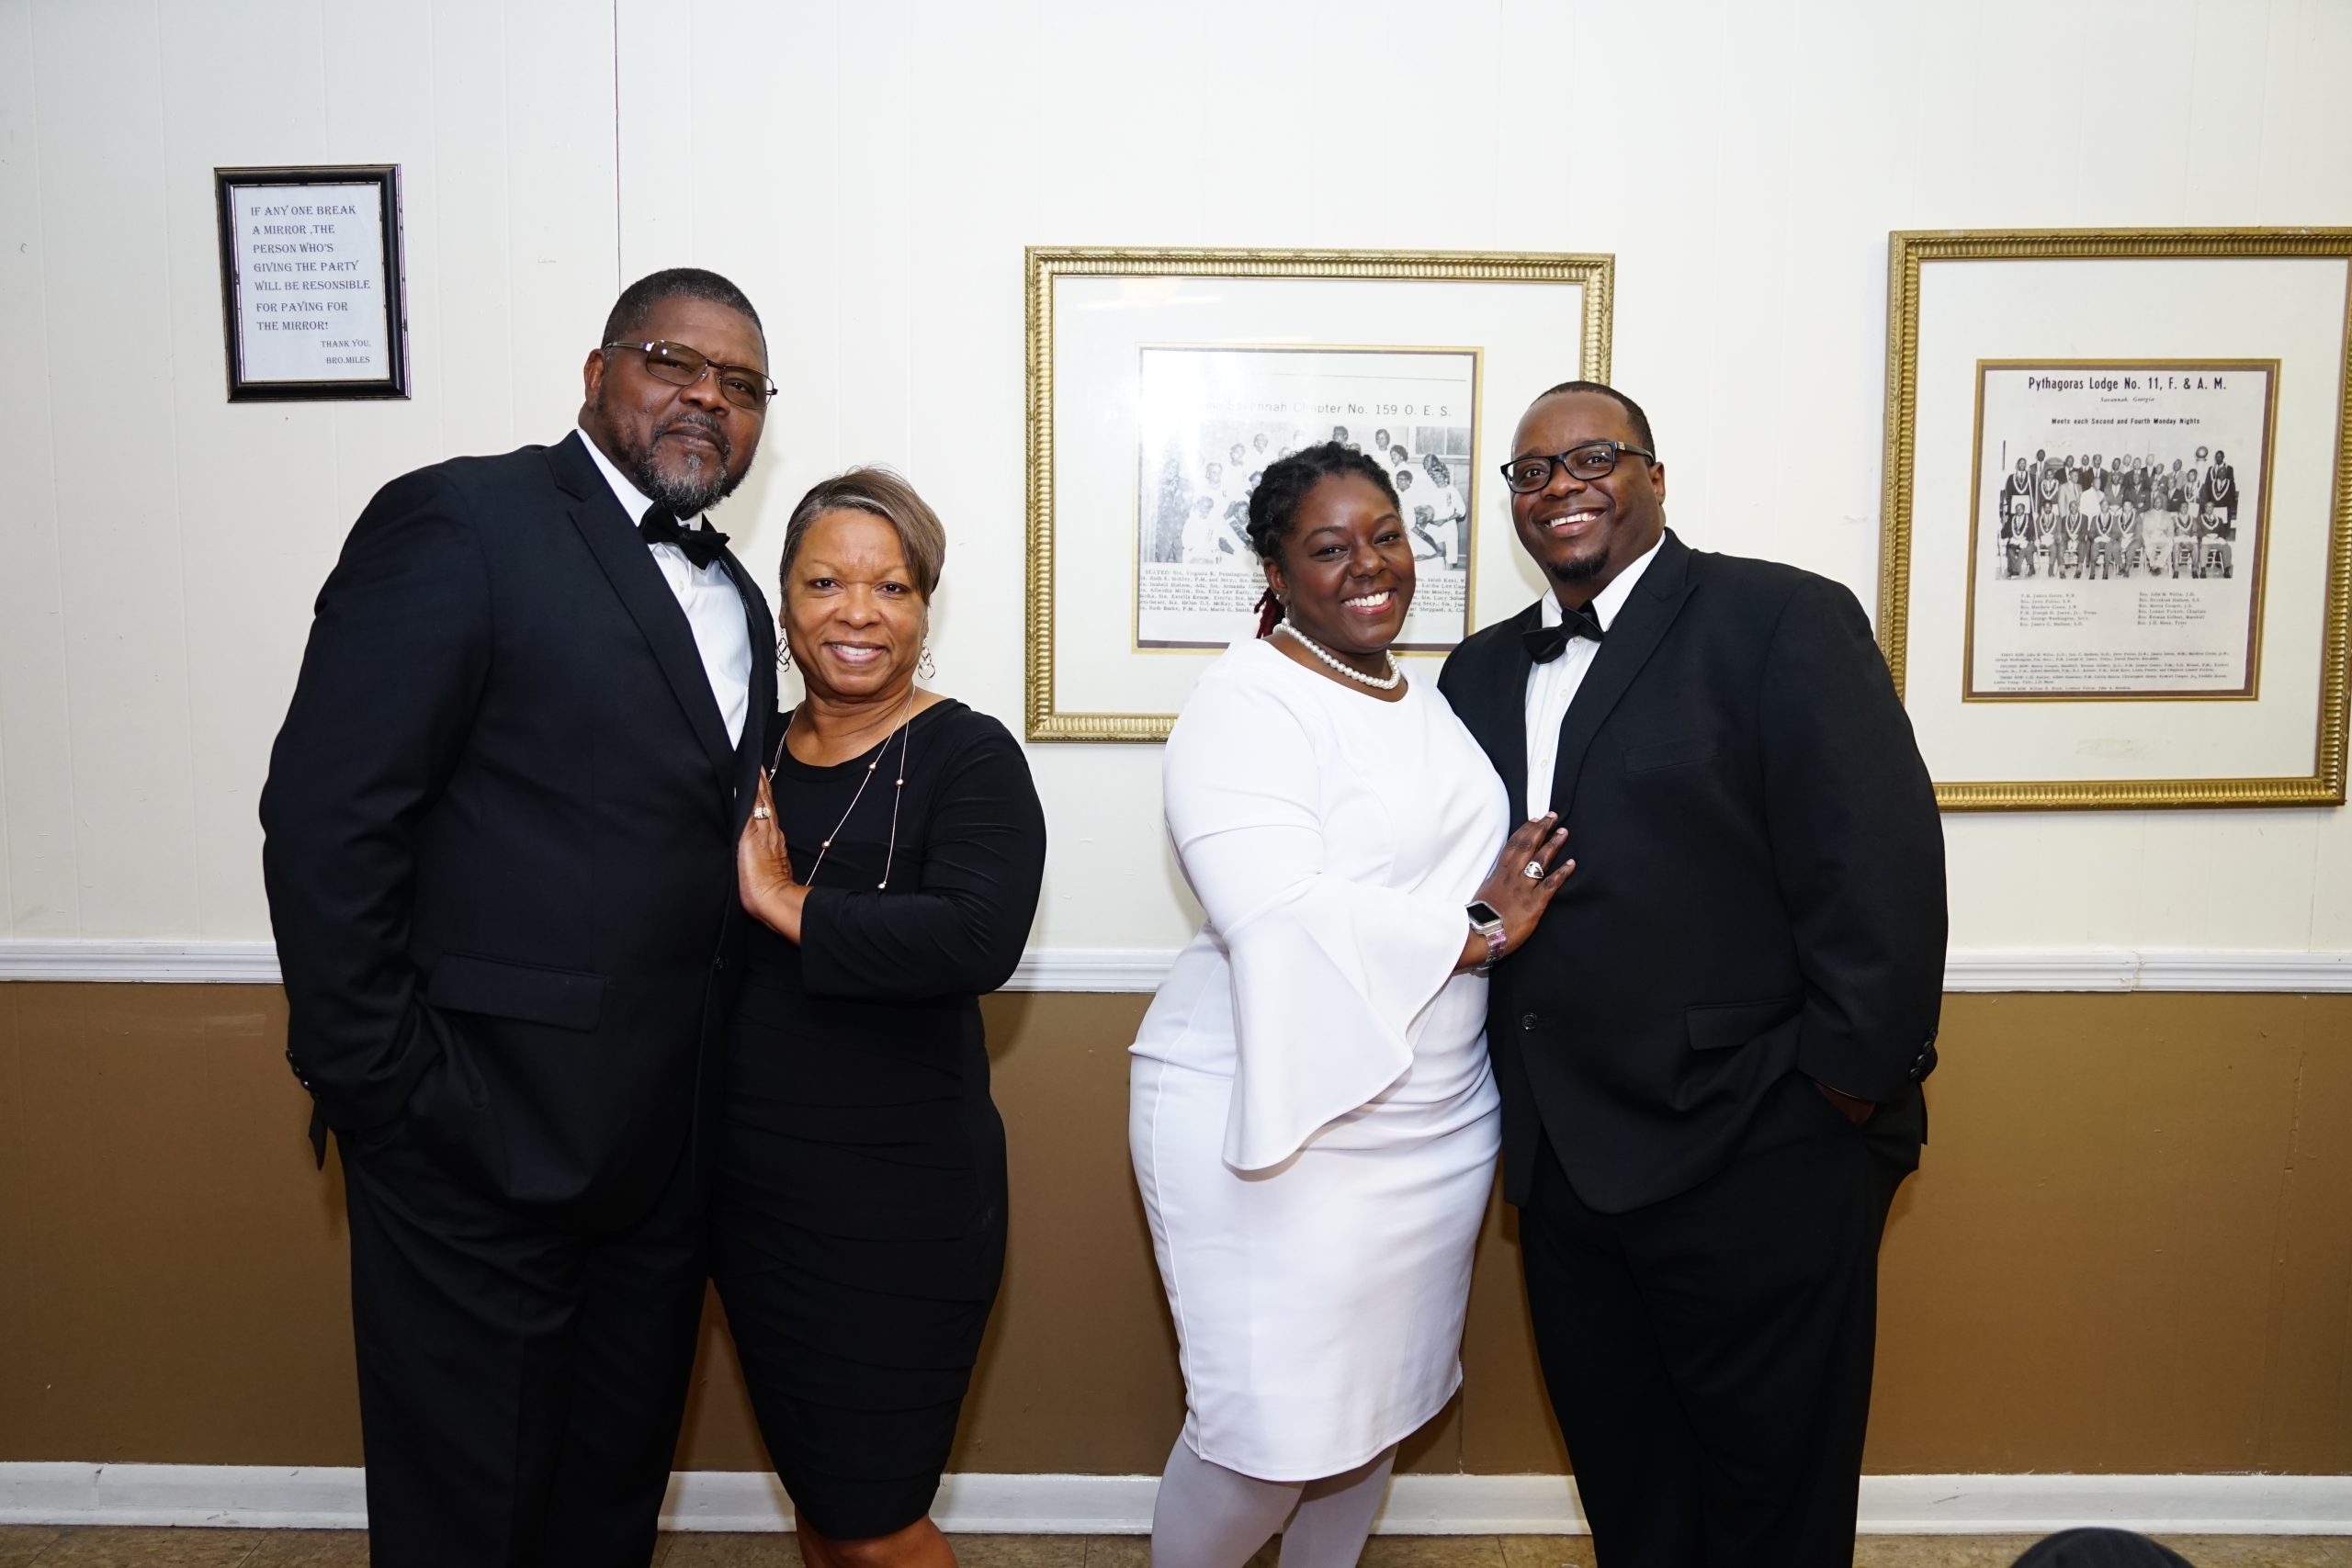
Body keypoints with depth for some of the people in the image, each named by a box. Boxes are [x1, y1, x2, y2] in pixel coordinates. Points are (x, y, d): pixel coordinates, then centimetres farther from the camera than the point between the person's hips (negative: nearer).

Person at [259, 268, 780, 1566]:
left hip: (661, 1150, 7)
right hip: (480, 1138, -6)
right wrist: (377, 1088, -15)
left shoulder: (735, 602, 13)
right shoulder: (462, 521, -10)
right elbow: (324, 816, -15)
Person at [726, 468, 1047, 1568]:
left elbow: (979, 940, -28)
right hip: (752, 1188, 6)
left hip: (901, 1198, -5)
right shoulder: (750, 754, 5)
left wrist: (785, 901, -21)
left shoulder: (966, 755, -11)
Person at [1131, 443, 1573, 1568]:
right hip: (1285, 1123, -7)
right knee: (1273, 1421, 2)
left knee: (1379, 1395, 18)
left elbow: (1450, 867, 12)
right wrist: (1475, 930, -17)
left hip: (1431, 1122, 7)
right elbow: (1276, 914, -24)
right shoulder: (1245, 702, -13)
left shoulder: (1425, 702, 13)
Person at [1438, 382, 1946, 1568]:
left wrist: (1851, 1090, -15)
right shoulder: (1484, 670, 11)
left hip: (1754, 1167, -5)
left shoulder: (1783, 620, -9)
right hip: (1564, 1164, 6)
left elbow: (1878, 869, -15)